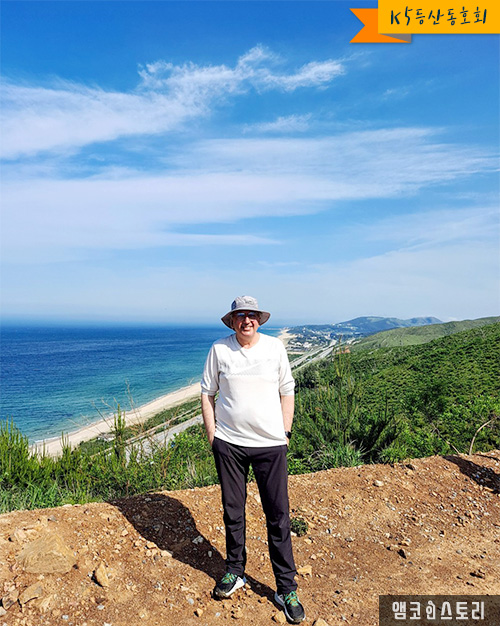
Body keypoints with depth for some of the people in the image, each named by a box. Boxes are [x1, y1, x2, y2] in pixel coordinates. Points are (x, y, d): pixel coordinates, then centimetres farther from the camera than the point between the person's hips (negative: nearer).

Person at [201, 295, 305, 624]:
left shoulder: (275, 346, 0)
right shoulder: (219, 349, -1)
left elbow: (287, 391, 7)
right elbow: (207, 393, 6)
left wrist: (286, 432, 2)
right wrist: (212, 435, 2)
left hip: (270, 444, 0)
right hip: (229, 443, 1)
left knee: (278, 517, 5)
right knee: (233, 512, 15)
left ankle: (287, 589, 22)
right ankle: (235, 572, 37)